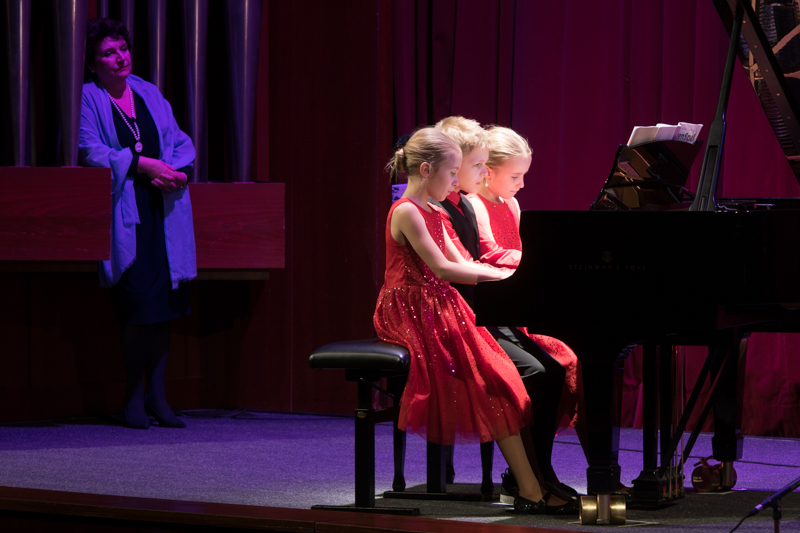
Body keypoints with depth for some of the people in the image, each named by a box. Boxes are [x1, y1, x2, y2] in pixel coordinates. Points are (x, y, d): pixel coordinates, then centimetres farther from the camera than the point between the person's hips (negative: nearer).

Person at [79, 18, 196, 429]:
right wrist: (143, 164, -14)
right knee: (138, 305, -13)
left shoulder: (150, 95, 18)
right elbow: (91, 152, -9)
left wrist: (175, 172, -6)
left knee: (163, 305, 0)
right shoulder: (89, 99, 1)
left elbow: (182, 144, 16)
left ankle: (156, 395, 7)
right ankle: (133, 397, -3)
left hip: (163, 211, 5)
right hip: (124, 215, -5)